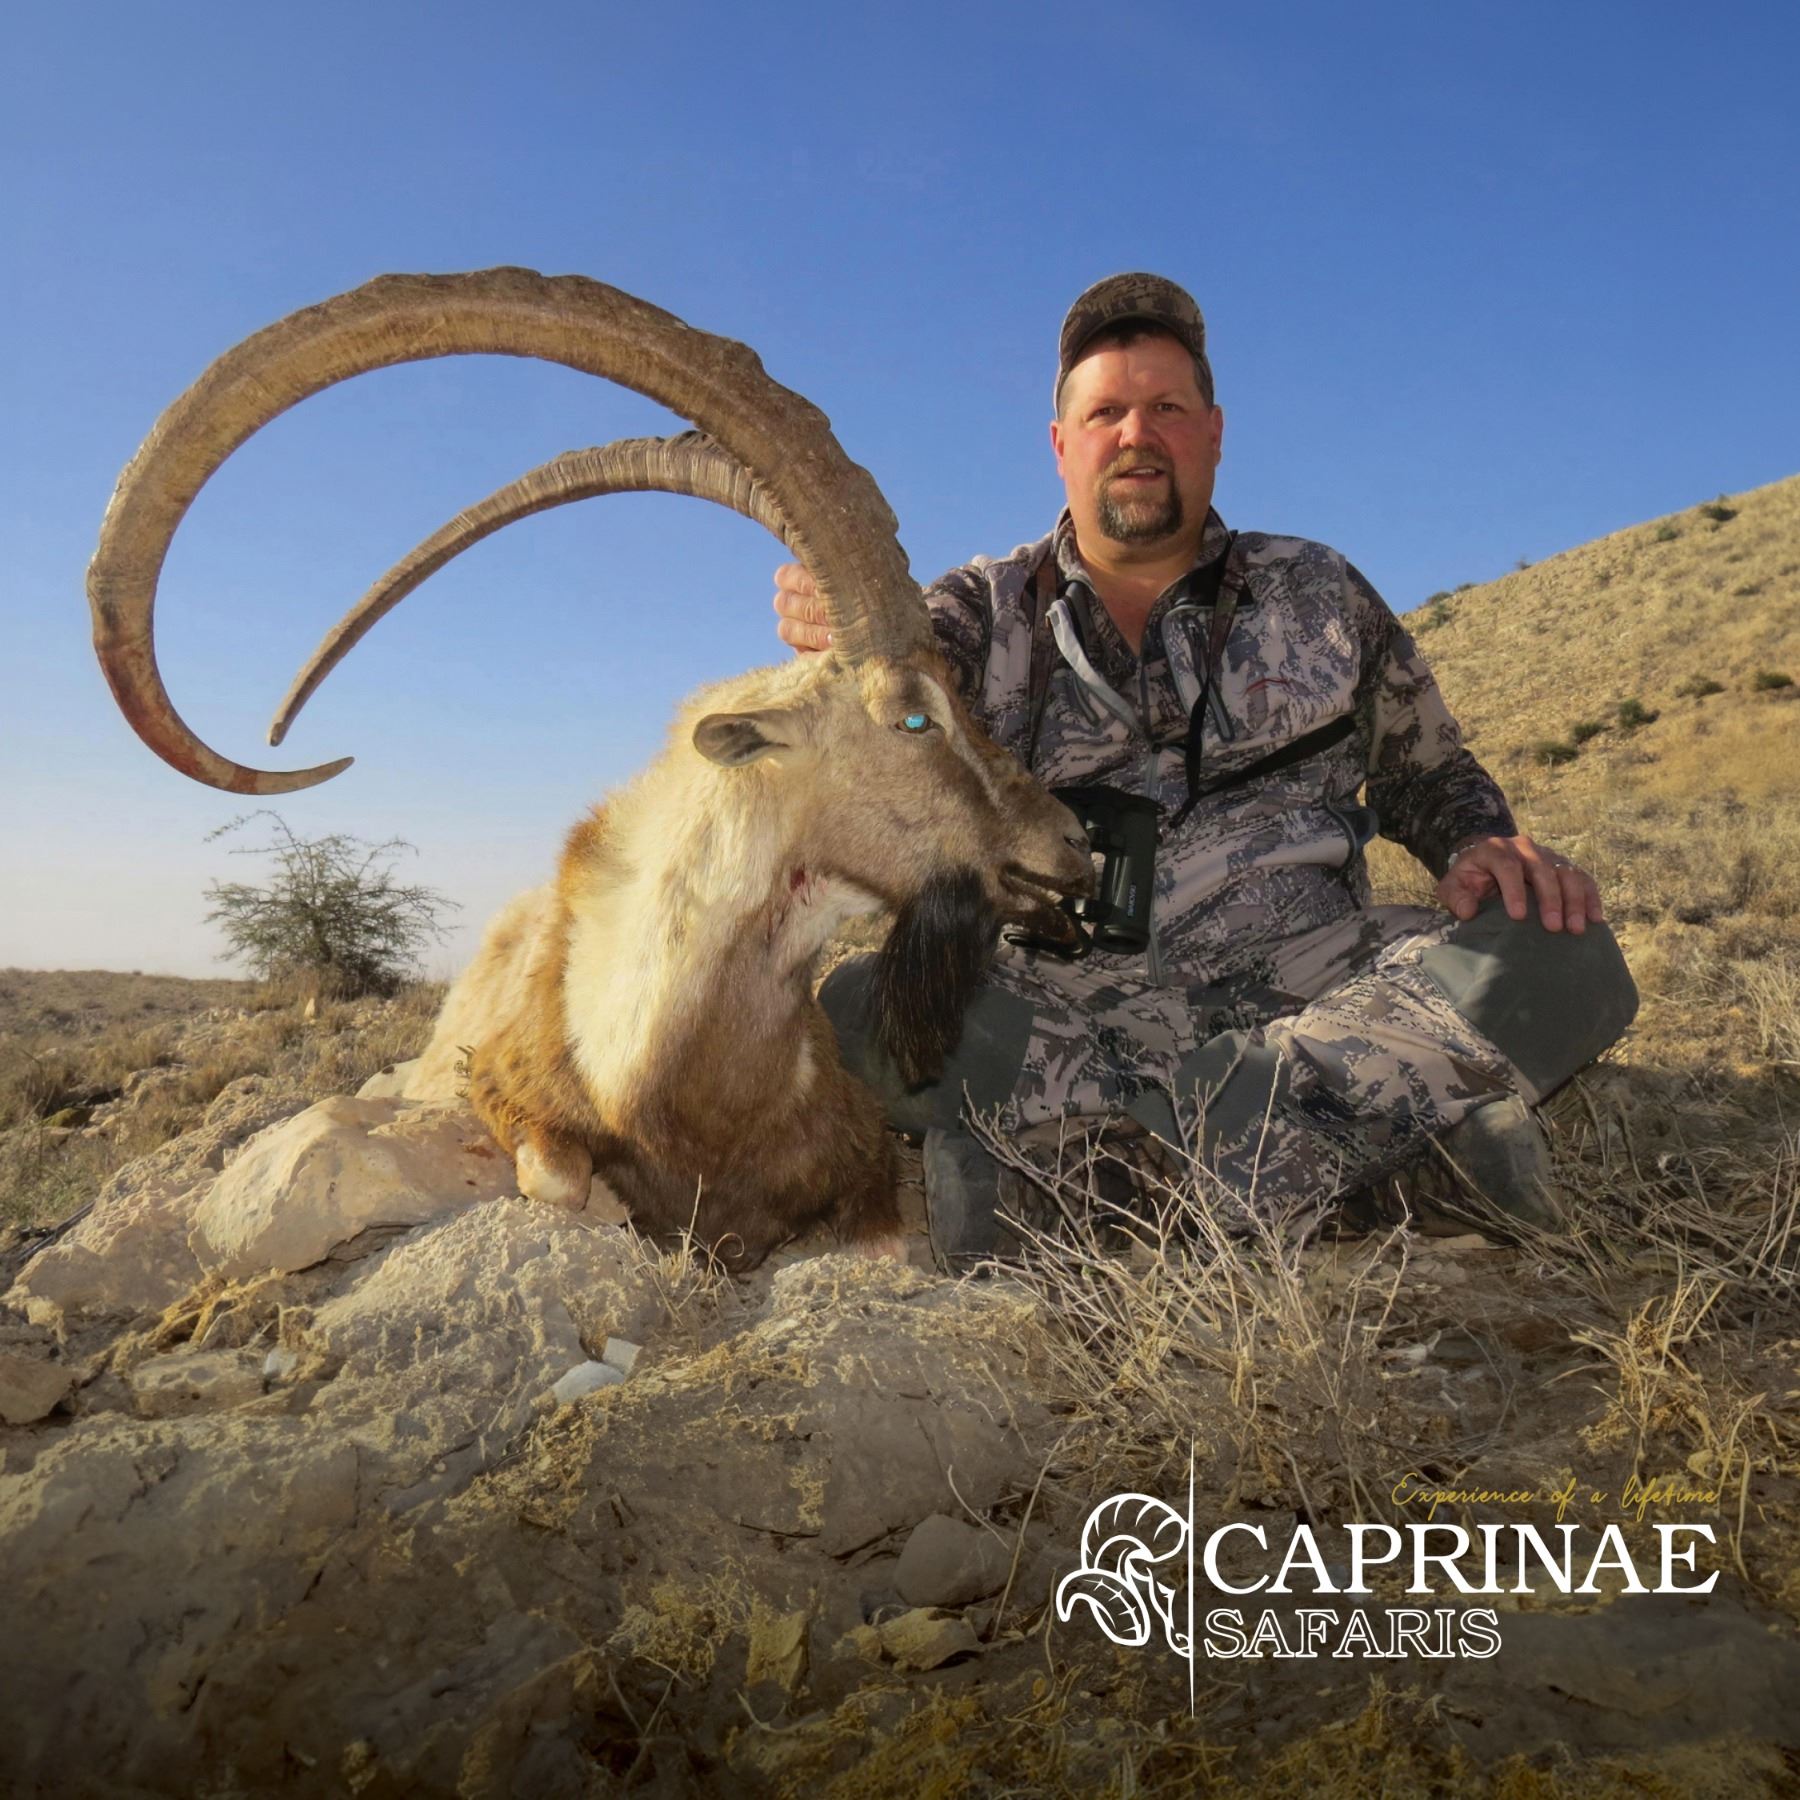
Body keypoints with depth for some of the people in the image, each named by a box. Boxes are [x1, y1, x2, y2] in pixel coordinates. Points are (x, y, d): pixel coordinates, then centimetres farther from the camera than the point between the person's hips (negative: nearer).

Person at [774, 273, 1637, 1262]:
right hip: (1064, 1012, 0)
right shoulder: (985, 610, 12)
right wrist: (840, 634, -32)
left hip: (1309, 985, 1)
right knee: (858, 1011, -30)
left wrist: (1486, 849, -2)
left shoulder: (1318, 594, 15)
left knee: (1555, 958, -26)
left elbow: (1430, 776, 22)